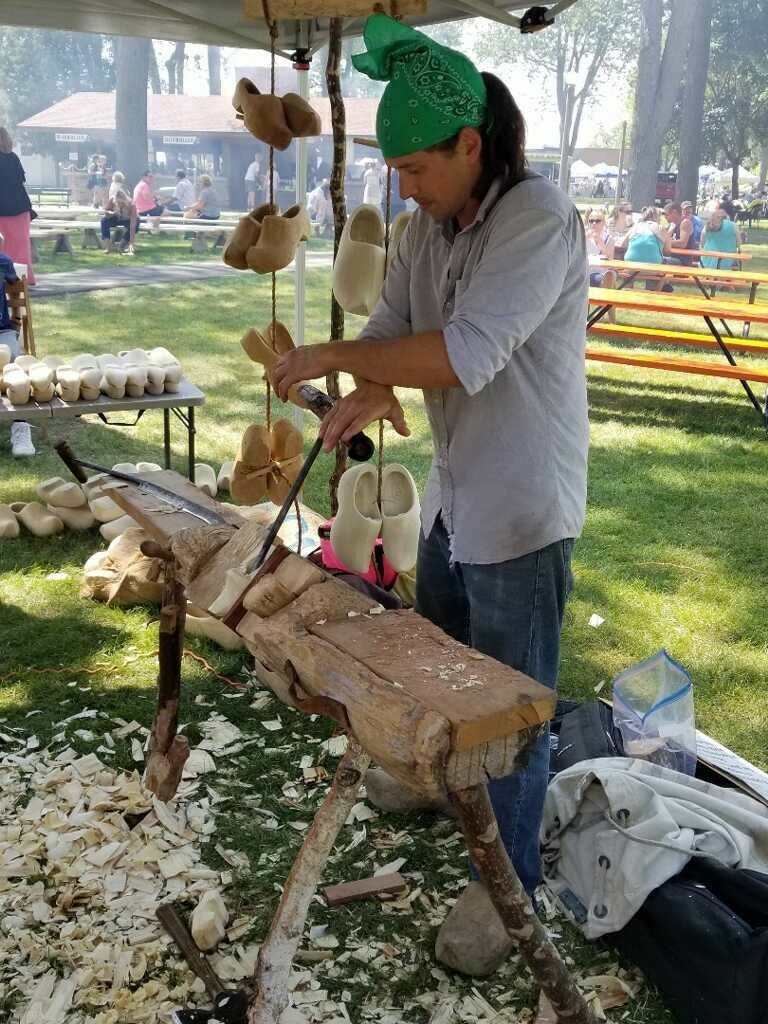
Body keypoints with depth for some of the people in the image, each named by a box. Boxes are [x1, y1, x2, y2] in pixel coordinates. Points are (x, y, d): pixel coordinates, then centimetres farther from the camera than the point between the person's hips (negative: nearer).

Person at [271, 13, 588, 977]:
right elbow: (392, 323, 0)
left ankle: (506, 880, 19)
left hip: (521, 508, -8)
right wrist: (371, 389, -22)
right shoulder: (427, 224, 3)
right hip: (454, 492, 8)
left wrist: (333, 356, -24)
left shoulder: (538, 219, -23)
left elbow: (465, 355, -31)